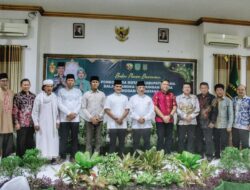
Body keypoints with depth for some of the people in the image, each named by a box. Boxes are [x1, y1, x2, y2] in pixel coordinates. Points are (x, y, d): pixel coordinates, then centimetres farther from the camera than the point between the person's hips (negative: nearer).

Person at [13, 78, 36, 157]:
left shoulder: (33, 96, 10)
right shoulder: (17, 96, -3)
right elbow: (14, 110, -6)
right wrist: (16, 123, -10)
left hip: (31, 124, 4)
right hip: (21, 124, -4)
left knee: (30, 143, 11)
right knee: (21, 143, 2)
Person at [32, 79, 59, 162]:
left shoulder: (54, 97, 5)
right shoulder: (39, 97, -5)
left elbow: (57, 110, 8)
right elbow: (35, 111, -4)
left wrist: (57, 121, 3)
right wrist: (36, 123, -7)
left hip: (52, 123, 4)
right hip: (42, 123, -3)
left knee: (53, 140, 5)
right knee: (43, 140, -2)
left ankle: (53, 156, 12)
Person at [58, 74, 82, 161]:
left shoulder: (78, 91, 11)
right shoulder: (61, 91, 9)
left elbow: (79, 104, 4)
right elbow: (60, 104, -1)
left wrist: (74, 113, -11)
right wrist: (68, 113, -12)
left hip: (75, 119, 1)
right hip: (64, 118, -1)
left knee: (74, 138, 4)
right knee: (63, 139, 0)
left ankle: (73, 156, 12)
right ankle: (62, 156, 8)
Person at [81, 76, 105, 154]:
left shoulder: (102, 94, 6)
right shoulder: (86, 94, 2)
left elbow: (104, 107, 4)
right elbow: (83, 108, -1)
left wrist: (99, 117, -9)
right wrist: (91, 118, -10)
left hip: (99, 120, 1)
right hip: (89, 120, -1)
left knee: (98, 139, 6)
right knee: (89, 139, 3)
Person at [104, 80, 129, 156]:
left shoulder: (125, 98, 10)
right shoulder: (109, 97, 2)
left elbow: (127, 110, 4)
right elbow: (106, 110, -5)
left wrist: (121, 119, -10)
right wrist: (116, 119, -11)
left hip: (123, 125, 3)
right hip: (112, 125, -3)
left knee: (122, 143, 6)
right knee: (112, 143, 1)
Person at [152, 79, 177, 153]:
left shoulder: (172, 95, 12)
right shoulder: (157, 94, 2)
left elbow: (174, 107, 7)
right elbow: (155, 107, -6)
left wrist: (170, 116, -8)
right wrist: (163, 117, -11)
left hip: (170, 120, 4)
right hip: (160, 120, -3)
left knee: (169, 138, 5)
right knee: (160, 138, -3)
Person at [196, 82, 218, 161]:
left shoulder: (212, 98, -1)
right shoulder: (197, 97, 10)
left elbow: (215, 110, -5)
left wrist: (212, 122, -11)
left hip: (208, 122, -4)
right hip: (198, 122, 4)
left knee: (208, 140, -2)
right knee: (198, 139, 9)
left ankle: (209, 156, 7)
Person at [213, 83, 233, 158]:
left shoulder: (228, 101, -4)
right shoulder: (213, 101, 7)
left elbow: (231, 114, -6)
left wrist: (229, 126, -11)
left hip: (224, 127, -4)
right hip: (215, 126, 4)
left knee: (223, 145, 0)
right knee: (216, 144, 12)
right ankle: (217, 158, 24)